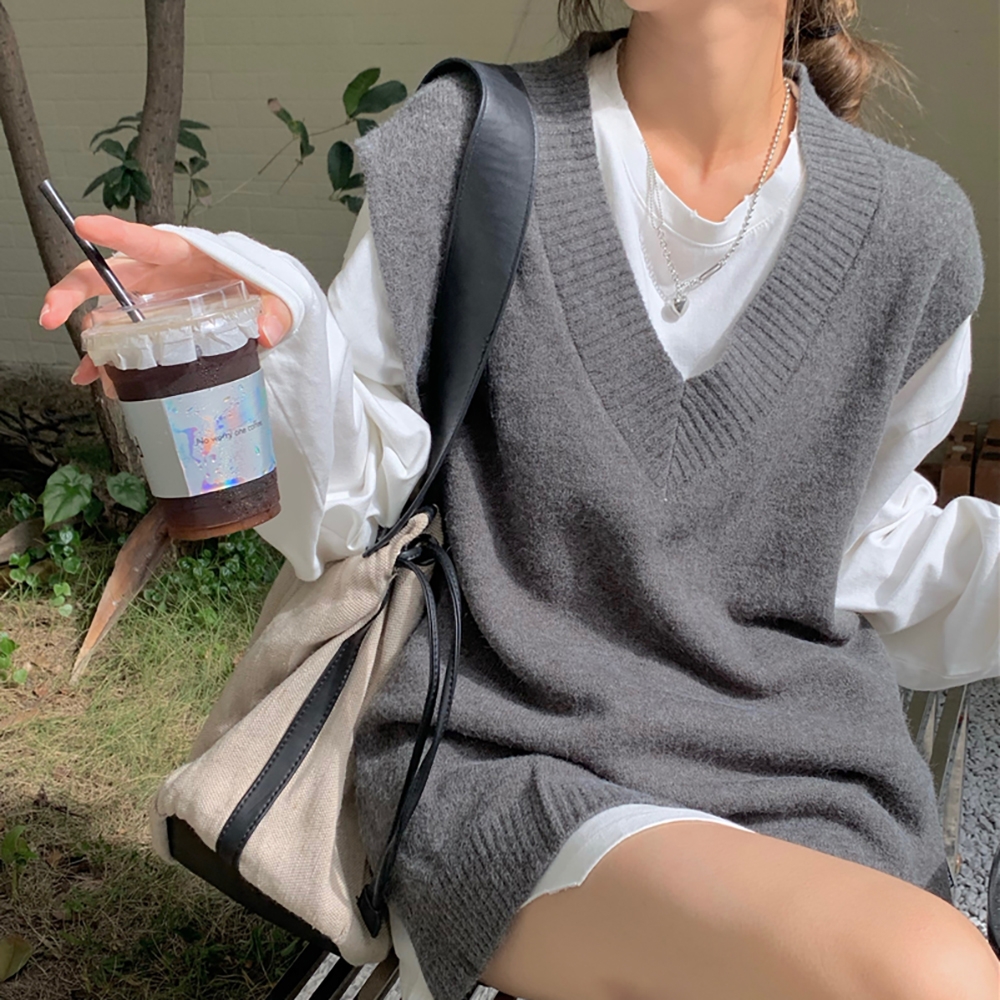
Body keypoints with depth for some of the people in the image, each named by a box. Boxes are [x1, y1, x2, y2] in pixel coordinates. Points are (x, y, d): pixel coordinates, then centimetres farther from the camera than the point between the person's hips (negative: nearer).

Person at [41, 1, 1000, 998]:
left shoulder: (911, 228, 4)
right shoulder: (462, 149, -3)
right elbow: (351, 507, 0)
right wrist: (273, 349, -19)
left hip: (801, 786, 4)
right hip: (506, 760, -3)